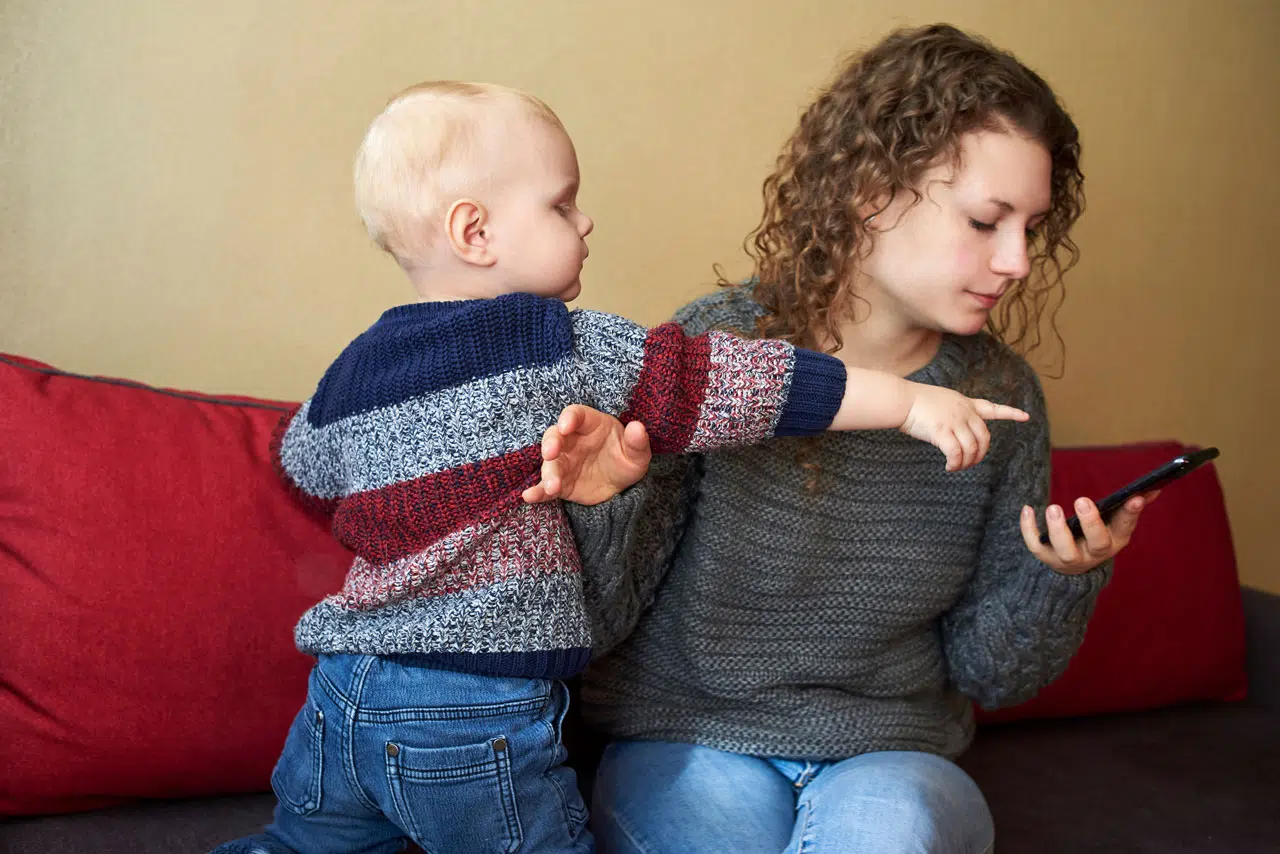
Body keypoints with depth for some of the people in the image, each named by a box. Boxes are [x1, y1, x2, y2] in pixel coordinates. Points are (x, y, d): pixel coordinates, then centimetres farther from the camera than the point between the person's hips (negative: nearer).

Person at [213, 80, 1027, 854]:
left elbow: (303, 470, 24)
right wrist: (911, 401, -10)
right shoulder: (567, 348, -12)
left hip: (339, 691, 7)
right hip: (479, 715, -6)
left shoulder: (352, 371, 6)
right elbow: (722, 385, -14)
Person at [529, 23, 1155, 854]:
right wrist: (606, 501, -28)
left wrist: (1063, 580, -15)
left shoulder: (1001, 393, -3)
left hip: (892, 758, 1)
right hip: (687, 744, -1)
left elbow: (986, 671, 4)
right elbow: (596, 622, -8)